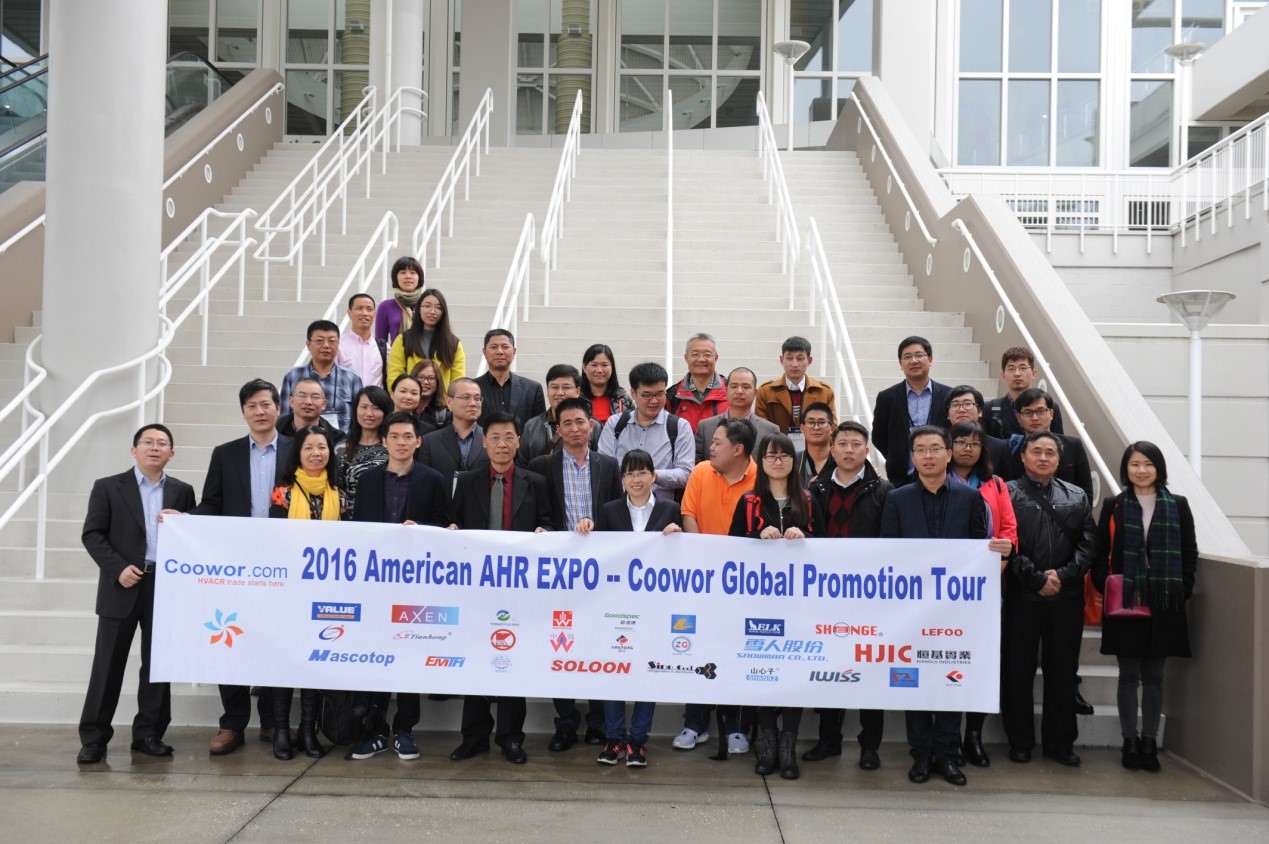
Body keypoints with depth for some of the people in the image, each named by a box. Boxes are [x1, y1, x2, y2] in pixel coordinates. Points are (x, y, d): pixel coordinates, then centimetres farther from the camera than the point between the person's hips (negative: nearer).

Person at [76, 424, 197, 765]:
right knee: (108, 663, 2)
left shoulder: (182, 492, 11)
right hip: (123, 585, -2)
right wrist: (118, 568, -13)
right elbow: (92, 534, -2)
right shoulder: (108, 487, 4)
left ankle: (149, 733, 16)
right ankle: (93, 737, 10)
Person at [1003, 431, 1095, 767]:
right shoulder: (1008, 493, 1)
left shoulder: (1076, 496, 12)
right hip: (1021, 597, -3)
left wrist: (1063, 575, -10)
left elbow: (1088, 544, 4)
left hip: (1066, 597, 3)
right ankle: (1020, 741, 16)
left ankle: (1060, 742, 20)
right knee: (1018, 670, 4)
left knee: (1063, 670, 8)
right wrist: (1036, 578, -12)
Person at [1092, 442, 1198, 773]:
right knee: (1129, 675, 4)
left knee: (1154, 675, 7)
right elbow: (1100, 554, 3)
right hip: (1124, 603, -1)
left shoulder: (1178, 505, 6)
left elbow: (1189, 553, 5)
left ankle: (1149, 741, 15)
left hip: (1164, 604, 1)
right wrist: (1106, 589, -8)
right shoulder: (1113, 506, 4)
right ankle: (1130, 741, 12)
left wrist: (1182, 590, -4)